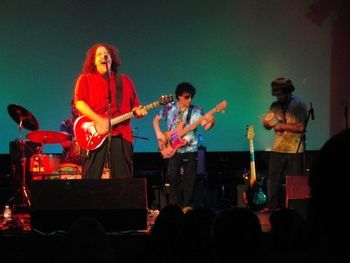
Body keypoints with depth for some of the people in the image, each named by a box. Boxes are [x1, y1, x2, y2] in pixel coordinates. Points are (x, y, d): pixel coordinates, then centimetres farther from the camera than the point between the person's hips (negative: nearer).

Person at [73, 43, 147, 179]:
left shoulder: (125, 80, 20)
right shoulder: (85, 79, 9)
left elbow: (134, 105, 20)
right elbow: (79, 103, -4)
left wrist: (138, 111, -4)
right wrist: (98, 120, -15)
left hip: (121, 133, 3)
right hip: (95, 134, -3)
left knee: (123, 180, -1)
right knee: (91, 178, -9)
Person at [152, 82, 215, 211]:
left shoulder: (196, 111, -2)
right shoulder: (169, 107, 0)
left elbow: (206, 126, -12)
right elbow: (156, 119, 12)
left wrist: (211, 122, -34)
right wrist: (159, 134, -2)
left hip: (190, 150, 0)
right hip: (172, 150, 0)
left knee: (189, 181, 1)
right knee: (174, 179, 0)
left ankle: (187, 206, 12)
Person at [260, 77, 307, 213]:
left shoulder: (299, 105, -6)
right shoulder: (275, 105, 9)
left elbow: (301, 127, -15)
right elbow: (268, 126, 11)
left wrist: (281, 125, -17)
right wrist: (266, 122, -13)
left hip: (295, 149, -5)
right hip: (278, 148, 5)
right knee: (273, 176, 2)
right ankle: (271, 205, 9)